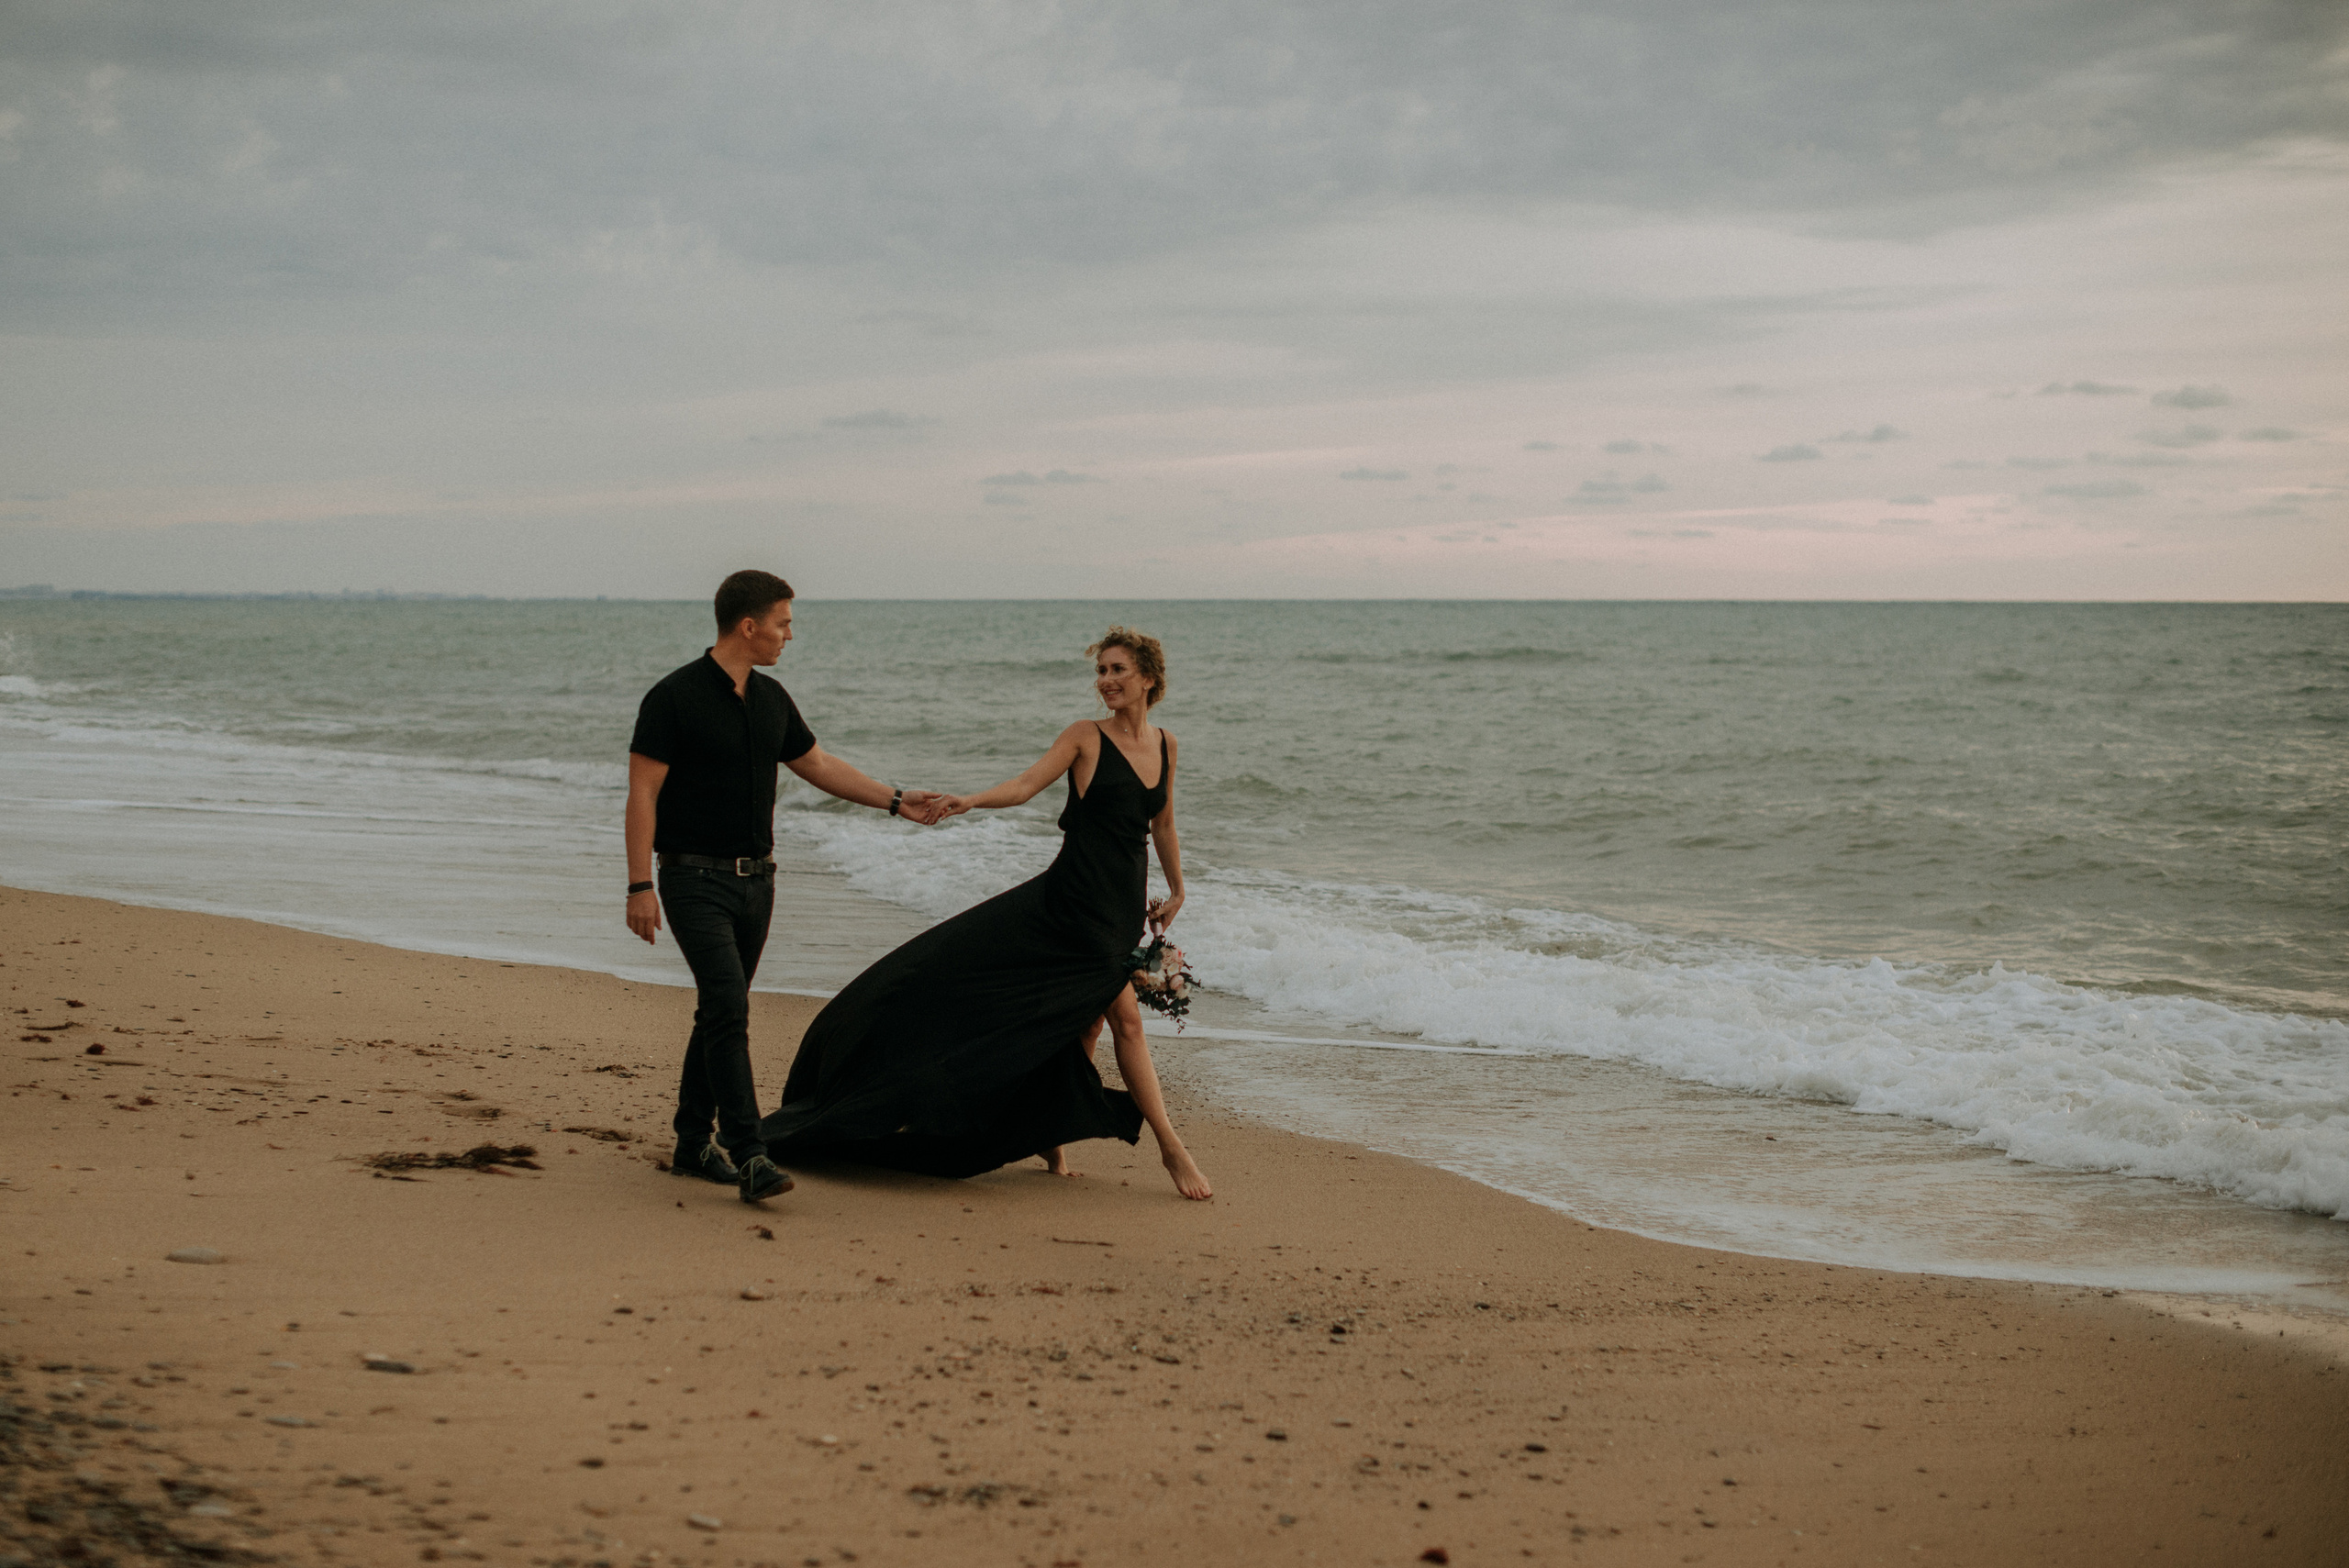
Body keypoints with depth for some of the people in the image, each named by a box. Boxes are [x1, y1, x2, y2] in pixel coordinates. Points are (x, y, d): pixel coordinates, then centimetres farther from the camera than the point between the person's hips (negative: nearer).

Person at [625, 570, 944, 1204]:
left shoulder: (771, 699, 9)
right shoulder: (674, 697, -12)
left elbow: (817, 764, 22)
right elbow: (642, 795, -13)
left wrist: (896, 800, 18)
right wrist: (640, 886, -17)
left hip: (756, 878, 7)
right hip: (696, 878, -7)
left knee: (720, 1012, 12)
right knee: (728, 1007, -17)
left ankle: (693, 1144, 22)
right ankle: (749, 1157, -19)